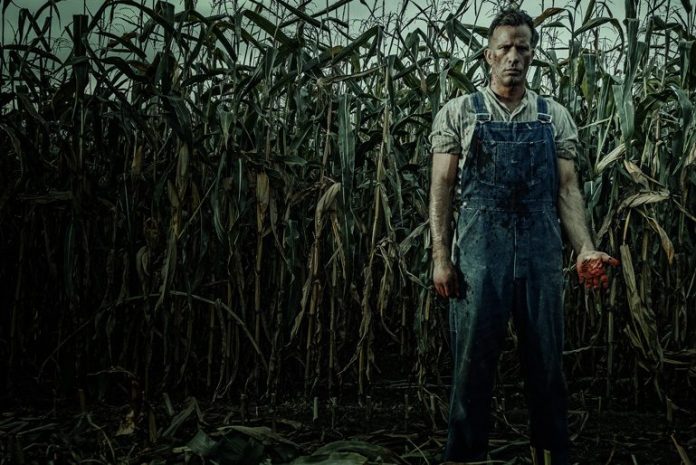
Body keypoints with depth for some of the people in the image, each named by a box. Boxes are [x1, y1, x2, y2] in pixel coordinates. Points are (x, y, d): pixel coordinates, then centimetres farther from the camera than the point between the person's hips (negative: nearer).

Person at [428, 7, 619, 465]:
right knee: (474, 359, 4)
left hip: (542, 250, 2)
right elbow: (442, 187, 2)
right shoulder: (459, 112, 5)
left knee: (547, 361, 8)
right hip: (479, 247, -2)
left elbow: (567, 189, 8)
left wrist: (586, 249, -6)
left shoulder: (556, 117, 11)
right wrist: (441, 257, -6)